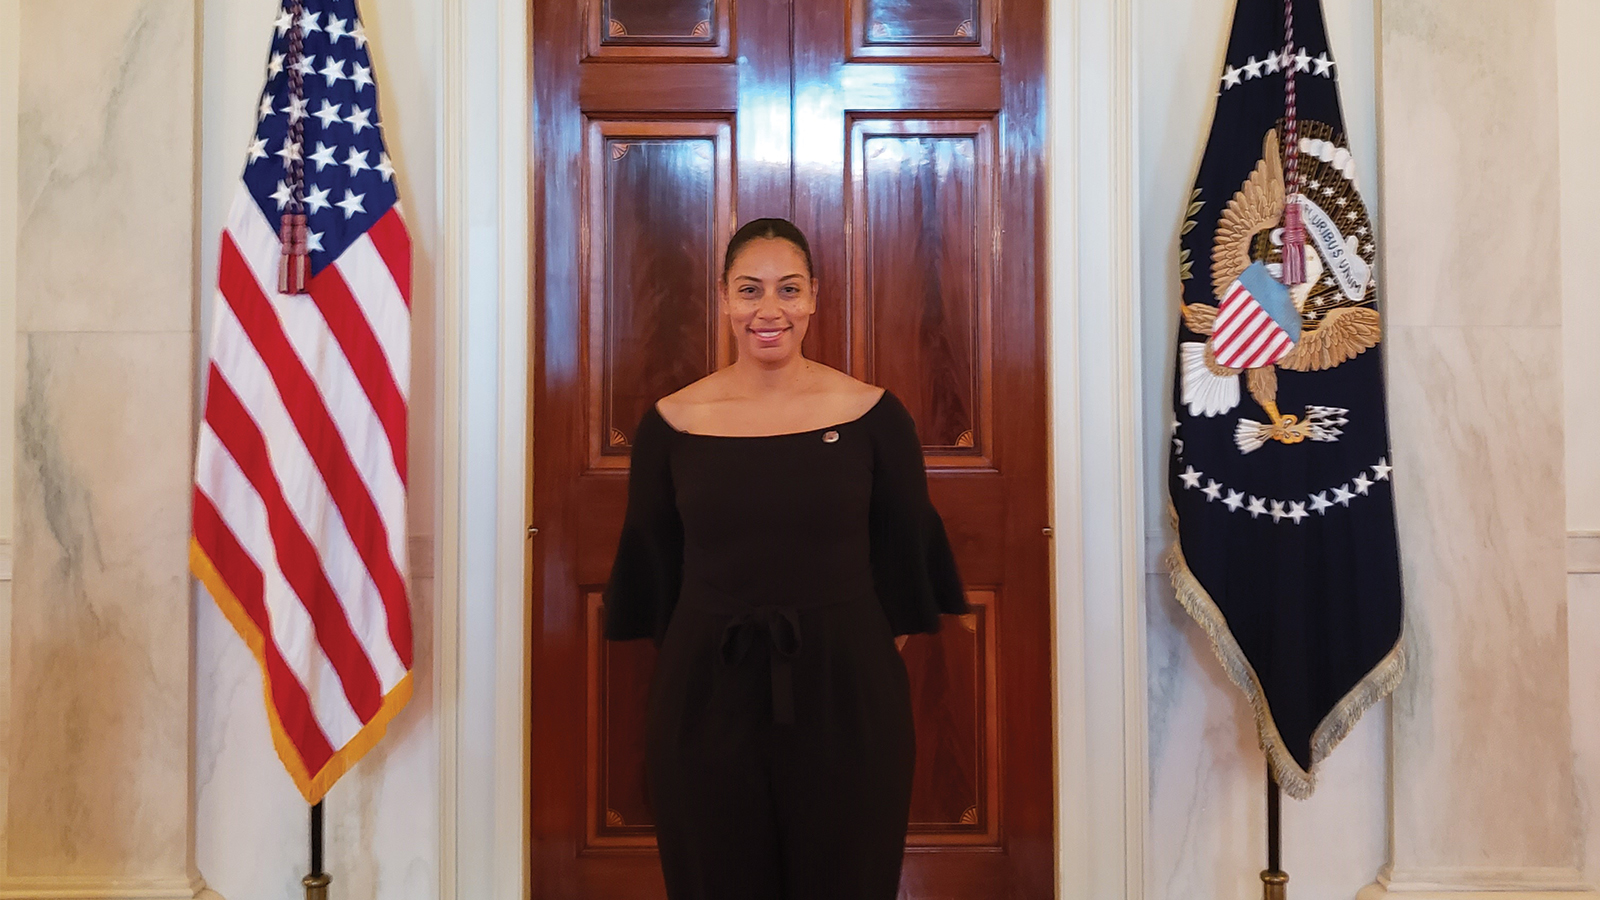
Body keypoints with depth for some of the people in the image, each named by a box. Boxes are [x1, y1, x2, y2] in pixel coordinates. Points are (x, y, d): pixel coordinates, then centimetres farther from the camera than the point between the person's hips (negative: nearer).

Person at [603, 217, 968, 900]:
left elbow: (906, 560, 5)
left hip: (847, 698, 0)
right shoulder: (673, 422, 0)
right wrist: (688, 660, 5)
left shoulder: (871, 415, -1)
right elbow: (652, 566, 7)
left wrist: (874, 657, 3)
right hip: (706, 700, 1)